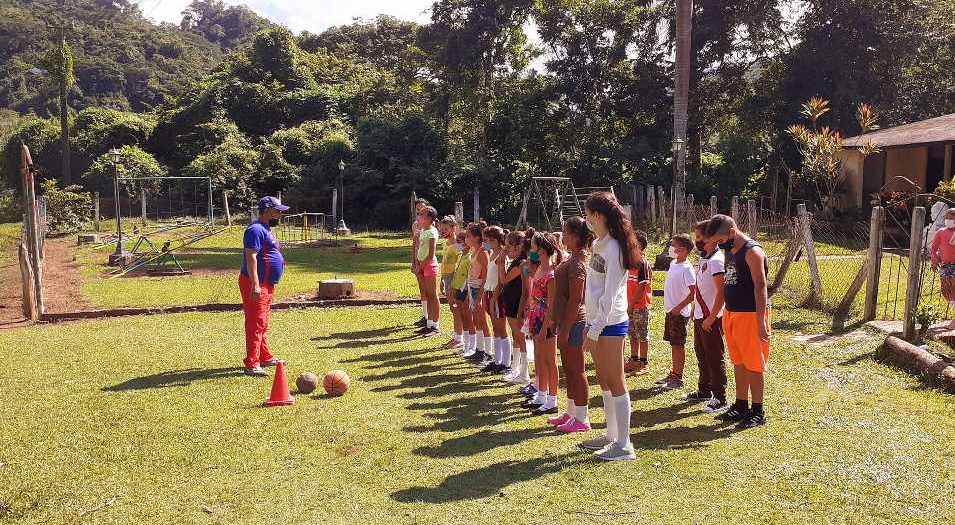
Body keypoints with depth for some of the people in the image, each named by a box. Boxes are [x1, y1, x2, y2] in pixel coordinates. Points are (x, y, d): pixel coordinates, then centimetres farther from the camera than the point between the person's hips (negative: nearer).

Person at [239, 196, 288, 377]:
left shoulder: (266, 229, 18)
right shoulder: (256, 230, -15)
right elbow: (251, 257, -24)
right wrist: (255, 285, -30)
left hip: (267, 285, 11)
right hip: (256, 286, -11)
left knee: (262, 325, 19)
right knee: (255, 325, -10)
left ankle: (265, 357, 30)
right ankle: (251, 365, -8)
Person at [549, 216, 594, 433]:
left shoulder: (577, 263, -19)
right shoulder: (574, 259, 12)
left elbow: (575, 300, -22)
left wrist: (565, 330, -21)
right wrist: (561, 325, 20)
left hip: (574, 322, -10)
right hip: (567, 320, 10)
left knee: (576, 370, -1)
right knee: (569, 369, 18)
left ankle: (581, 420, 7)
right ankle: (571, 412, 29)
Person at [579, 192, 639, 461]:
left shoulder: (613, 249, -17)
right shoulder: (598, 245, 11)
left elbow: (609, 295, -20)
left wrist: (594, 330, -20)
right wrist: (590, 324, 15)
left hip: (610, 323, -10)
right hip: (597, 320, 10)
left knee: (615, 382, -3)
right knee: (604, 381, 16)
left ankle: (623, 445, 5)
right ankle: (612, 434, 28)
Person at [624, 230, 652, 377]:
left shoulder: (643, 263, -15)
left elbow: (642, 287, -17)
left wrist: (631, 304, -16)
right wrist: (628, 303, 11)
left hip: (641, 305, -8)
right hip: (631, 305, 8)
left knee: (643, 335, 0)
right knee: (633, 335, 14)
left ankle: (644, 364, 6)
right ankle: (634, 361, 24)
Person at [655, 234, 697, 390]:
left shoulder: (686, 269, -17)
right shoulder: (673, 263, 10)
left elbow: (693, 293, -21)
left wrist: (679, 307, -21)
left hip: (680, 312, -9)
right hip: (670, 310, 9)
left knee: (678, 345, -2)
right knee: (673, 344, 16)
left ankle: (678, 378, 6)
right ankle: (673, 373, 26)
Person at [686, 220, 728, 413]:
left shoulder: (716, 260, -16)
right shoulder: (703, 259, 14)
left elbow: (721, 292, -21)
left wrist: (711, 317, -21)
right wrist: (694, 311, 18)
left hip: (711, 318, -10)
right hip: (700, 317, 10)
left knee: (715, 358, -3)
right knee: (701, 355, 19)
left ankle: (719, 398, 3)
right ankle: (704, 390, 32)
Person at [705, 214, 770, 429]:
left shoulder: (752, 252, -14)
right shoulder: (730, 252, 13)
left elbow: (760, 287, -19)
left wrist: (761, 321, -23)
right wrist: (726, 316, 18)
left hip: (750, 315, -8)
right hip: (731, 314, 8)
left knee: (753, 365, 0)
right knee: (738, 363, 14)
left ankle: (758, 411, 9)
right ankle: (741, 405, 25)